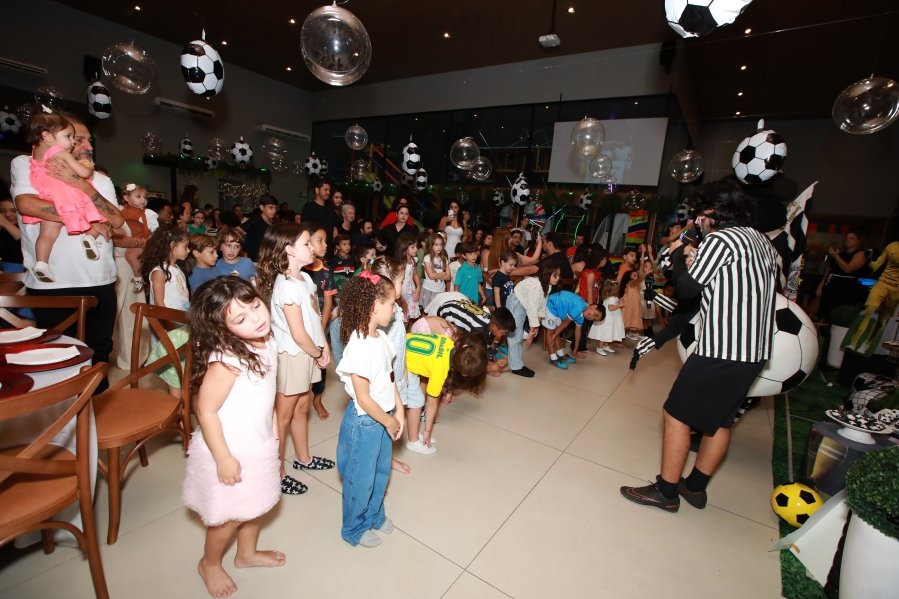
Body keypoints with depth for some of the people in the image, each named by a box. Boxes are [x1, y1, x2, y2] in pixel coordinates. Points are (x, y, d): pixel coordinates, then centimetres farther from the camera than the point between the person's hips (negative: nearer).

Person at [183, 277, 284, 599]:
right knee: (230, 516, 17)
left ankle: (247, 553, 54)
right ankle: (210, 563, 48)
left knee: (255, 504, 27)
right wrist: (223, 458, -19)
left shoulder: (266, 342, -8)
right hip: (230, 451, -7)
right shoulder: (226, 360, -33)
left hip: (258, 444, 7)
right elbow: (206, 411, -25)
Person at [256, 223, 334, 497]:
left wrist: (324, 346, 2)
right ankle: (277, 473, 26)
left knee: (301, 407, 22)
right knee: (283, 415, 8)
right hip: (292, 355, -9)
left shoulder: (304, 278, 5)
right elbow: (298, 334, -24)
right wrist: (318, 354, -9)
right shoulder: (287, 287, -24)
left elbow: (315, 317, 9)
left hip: (306, 353, 9)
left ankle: (303, 458, 41)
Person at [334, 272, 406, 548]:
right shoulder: (359, 347, -29)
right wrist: (389, 422, -13)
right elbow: (363, 397, -24)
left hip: (383, 417, 8)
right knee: (361, 478, 15)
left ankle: (374, 515, 50)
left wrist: (398, 411, 3)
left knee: (381, 470, 25)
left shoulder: (381, 338, -3)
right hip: (364, 421, -8)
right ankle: (354, 529, 40)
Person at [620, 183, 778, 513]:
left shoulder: (720, 239, -11)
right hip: (756, 350, 9)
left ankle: (666, 491, 11)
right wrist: (697, 260, 15)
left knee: (676, 413, 2)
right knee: (720, 419, 18)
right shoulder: (762, 242, 16)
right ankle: (695, 486, 31)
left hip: (722, 349, -9)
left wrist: (678, 261, 7)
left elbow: (686, 289, -11)